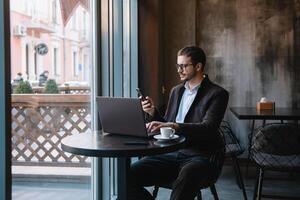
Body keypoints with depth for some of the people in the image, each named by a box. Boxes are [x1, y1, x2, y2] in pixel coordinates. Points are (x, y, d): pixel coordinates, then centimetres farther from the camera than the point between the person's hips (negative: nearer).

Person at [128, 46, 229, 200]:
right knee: (128, 176, -17)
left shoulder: (217, 94, -2)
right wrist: (153, 113, 2)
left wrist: (173, 125, -31)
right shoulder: (176, 91, 18)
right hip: (172, 153, 6)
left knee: (184, 179, -41)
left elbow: (208, 128, -18)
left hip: (201, 157, -5)